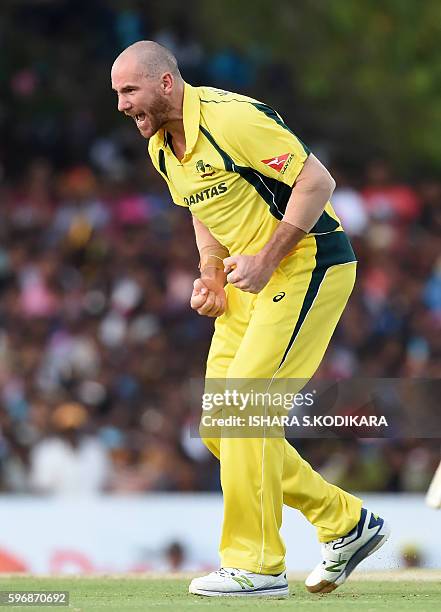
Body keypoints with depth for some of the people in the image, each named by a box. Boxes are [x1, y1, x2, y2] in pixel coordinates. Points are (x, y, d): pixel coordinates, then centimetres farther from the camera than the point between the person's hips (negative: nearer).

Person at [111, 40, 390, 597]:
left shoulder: (232, 119, -21)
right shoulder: (161, 147, 7)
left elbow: (317, 180, -20)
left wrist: (267, 260, -23)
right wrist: (210, 275, 6)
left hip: (308, 264, -9)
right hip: (249, 281, 9)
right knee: (219, 428, 5)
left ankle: (255, 566, -9)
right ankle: (346, 523, 16)